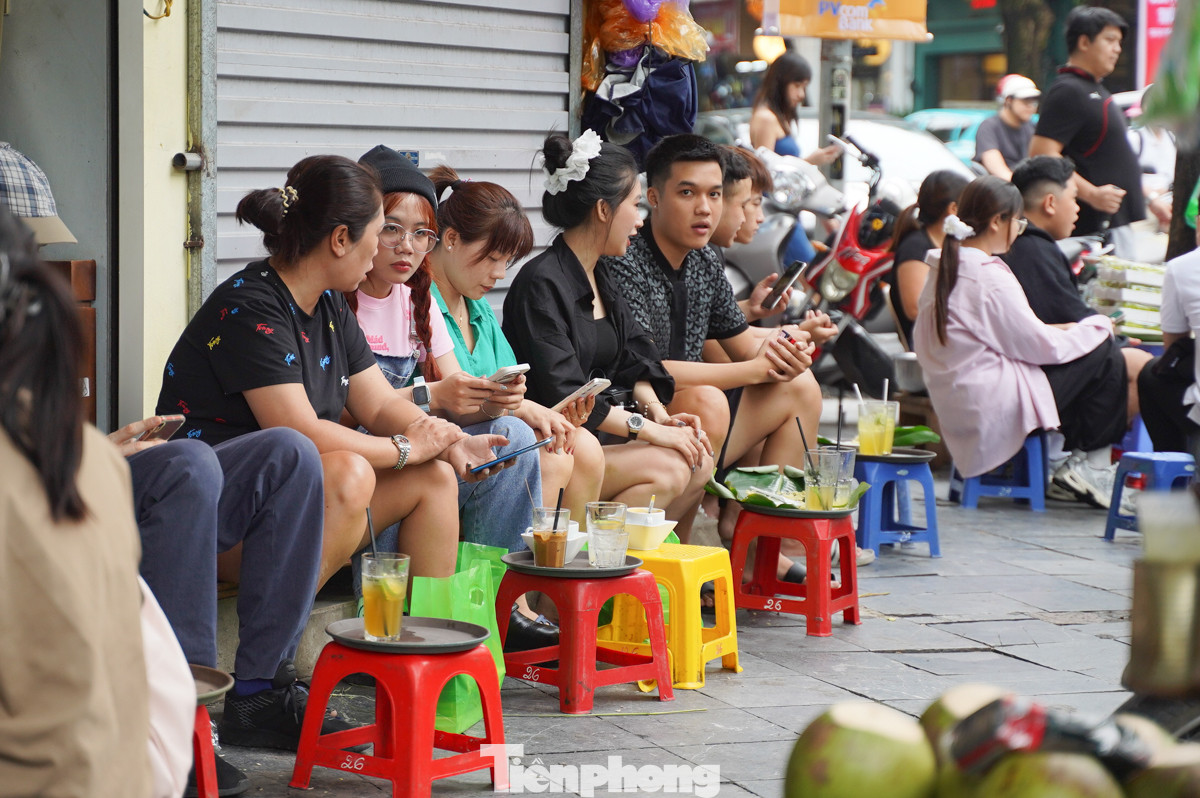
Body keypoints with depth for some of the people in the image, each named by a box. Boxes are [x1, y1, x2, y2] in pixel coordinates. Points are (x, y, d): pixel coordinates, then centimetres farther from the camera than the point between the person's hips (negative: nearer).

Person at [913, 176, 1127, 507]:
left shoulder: (945, 268, 10)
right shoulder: (990, 279, -18)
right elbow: (1045, 347, -13)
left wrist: (1055, 330, 14)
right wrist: (1099, 327, 3)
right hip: (993, 408, -10)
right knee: (1106, 364, -4)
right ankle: (1088, 463, 5)